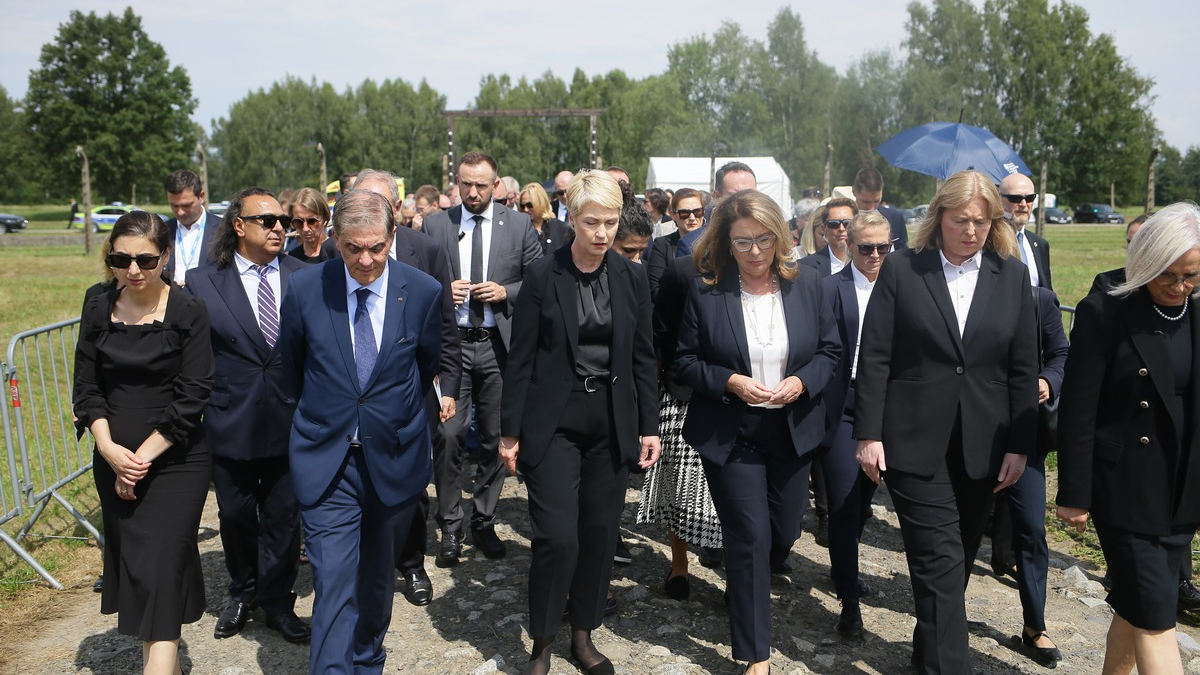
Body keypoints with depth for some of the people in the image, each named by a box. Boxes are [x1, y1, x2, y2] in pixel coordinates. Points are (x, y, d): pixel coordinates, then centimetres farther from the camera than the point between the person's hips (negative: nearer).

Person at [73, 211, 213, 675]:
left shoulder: (189, 312, -9)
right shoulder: (98, 310, 3)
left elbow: (192, 397, -12)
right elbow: (86, 386, 3)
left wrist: (143, 457, -14)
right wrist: (110, 450, -11)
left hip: (176, 461, -4)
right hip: (114, 459, 4)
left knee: (159, 571, -7)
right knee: (129, 566, 13)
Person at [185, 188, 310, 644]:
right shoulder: (202, 282, -2)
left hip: (290, 422, 0)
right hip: (230, 423, 0)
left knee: (283, 517, 12)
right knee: (236, 515, 17)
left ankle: (278, 602, 31)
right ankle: (243, 594, 41)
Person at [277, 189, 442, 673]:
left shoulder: (424, 292, -8)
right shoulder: (304, 288, -8)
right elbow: (293, 370, 9)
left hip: (394, 458, 2)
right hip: (326, 461, -1)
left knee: (378, 579, 19)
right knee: (334, 586, -7)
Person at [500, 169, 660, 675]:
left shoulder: (631, 277, 3)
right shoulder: (542, 276, -5)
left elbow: (643, 357, 8)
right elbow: (521, 359, -3)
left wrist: (649, 427, 5)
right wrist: (510, 432, -3)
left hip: (611, 424, 3)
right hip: (553, 422, -3)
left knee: (600, 533, 9)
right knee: (557, 536, -6)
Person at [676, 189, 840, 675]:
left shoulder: (805, 284, -1)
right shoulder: (706, 291, -9)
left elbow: (829, 351, 4)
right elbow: (686, 361, -4)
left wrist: (801, 381, -14)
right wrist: (730, 382, -20)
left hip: (792, 432, 4)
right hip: (730, 435, -3)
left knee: (784, 533, 15)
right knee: (751, 539, -1)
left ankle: (747, 588, 50)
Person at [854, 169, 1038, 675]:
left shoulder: (1012, 276, 5)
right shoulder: (901, 269, -3)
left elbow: (1024, 368, 6)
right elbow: (874, 358, -4)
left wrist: (1018, 445, 2)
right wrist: (869, 434, -8)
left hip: (984, 446, 3)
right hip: (915, 442, -3)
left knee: (956, 560, 15)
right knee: (941, 562, -5)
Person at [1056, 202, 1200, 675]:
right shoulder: (1104, 315, -11)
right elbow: (1077, 412, -11)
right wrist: (1074, 494, -10)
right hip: (1125, 490, -5)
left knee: (1137, 608, 16)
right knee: (1155, 617, -3)